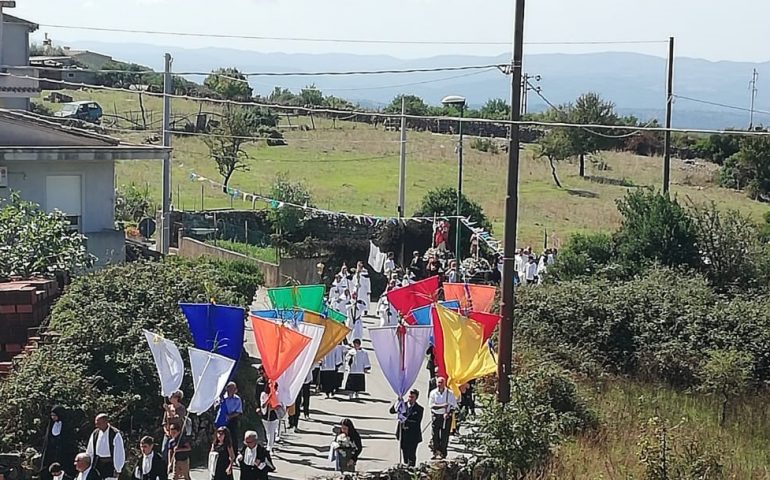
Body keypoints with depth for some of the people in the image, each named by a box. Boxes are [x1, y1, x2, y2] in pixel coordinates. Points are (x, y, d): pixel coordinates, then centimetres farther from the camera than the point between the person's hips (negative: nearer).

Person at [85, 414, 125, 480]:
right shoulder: (95, 434, 5)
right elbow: (89, 452, 12)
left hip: (110, 464, -5)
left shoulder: (115, 434, -10)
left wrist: (117, 469, -11)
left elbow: (119, 453, -9)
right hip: (98, 463, 5)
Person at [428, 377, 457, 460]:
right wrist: (443, 406, -15)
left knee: (444, 435, -2)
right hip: (436, 416, 1)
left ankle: (443, 453, 3)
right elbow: (431, 405, -5)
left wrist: (448, 413, -15)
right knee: (435, 435, -1)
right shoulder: (433, 393, 3)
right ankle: (436, 452, 5)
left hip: (446, 416, -1)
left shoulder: (449, 393, 0)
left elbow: (454, 405, 0)